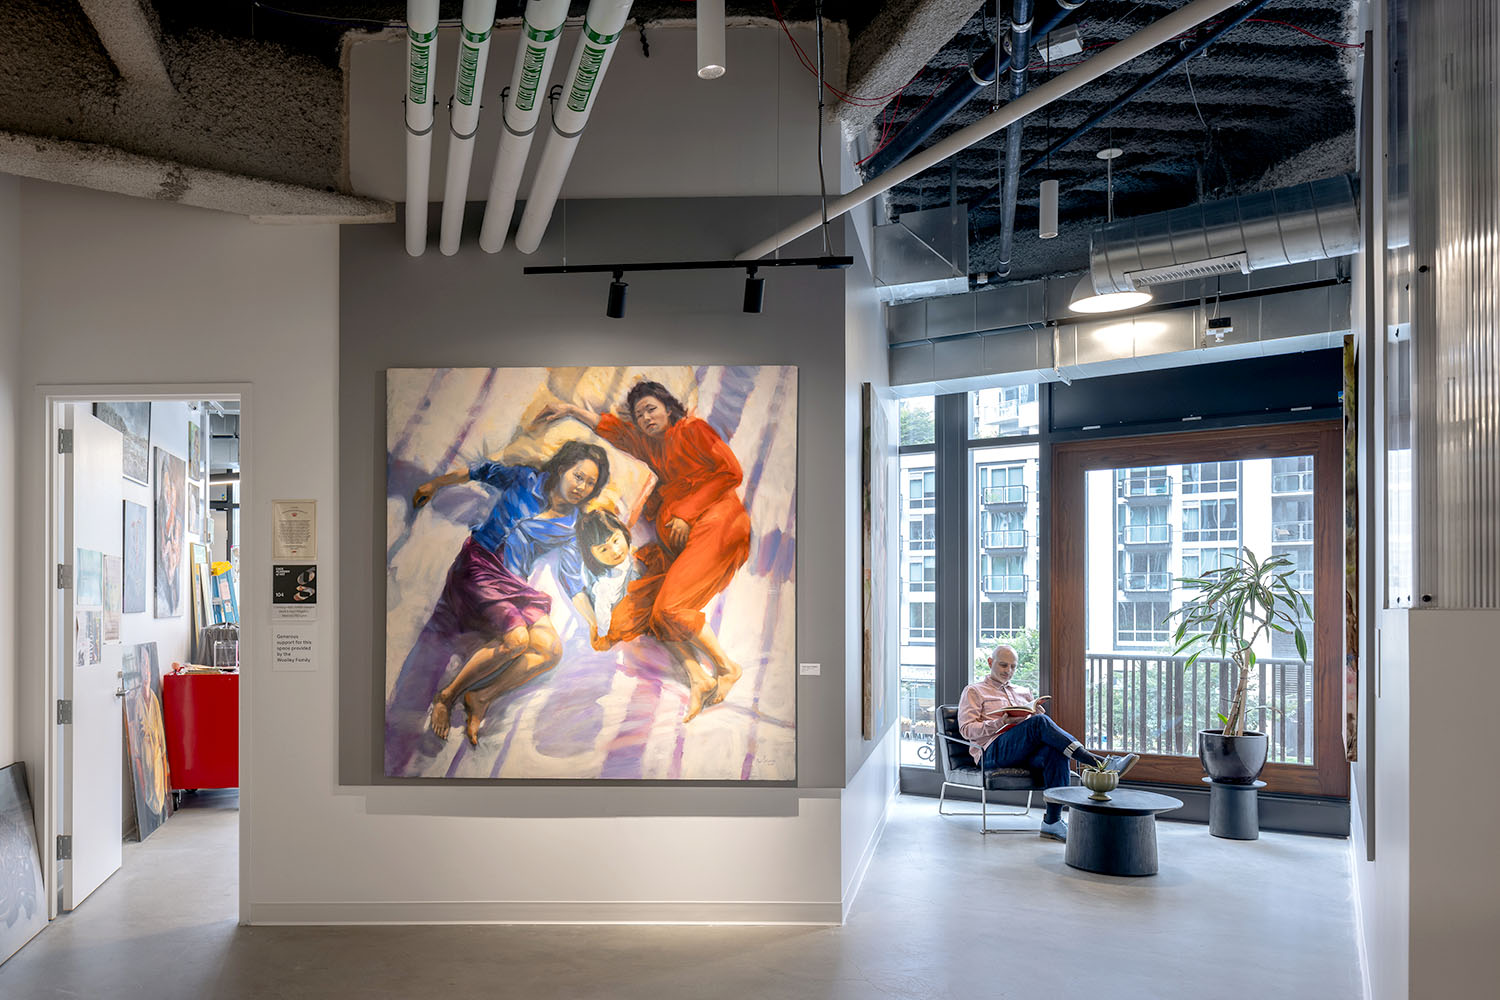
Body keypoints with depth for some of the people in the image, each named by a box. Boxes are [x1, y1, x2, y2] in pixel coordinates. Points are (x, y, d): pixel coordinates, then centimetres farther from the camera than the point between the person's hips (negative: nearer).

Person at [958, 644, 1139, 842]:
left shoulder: (1023, 692, 32)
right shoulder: (974, 691, 16)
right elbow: (967, 729, 2)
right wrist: (1002, 722, -12)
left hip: (1028, 754, 5)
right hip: (993, 752, -5)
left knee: (1055, 751, -33)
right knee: (1039, 722, -31)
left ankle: (1052, 821, -36)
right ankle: (1099, 763, -37)